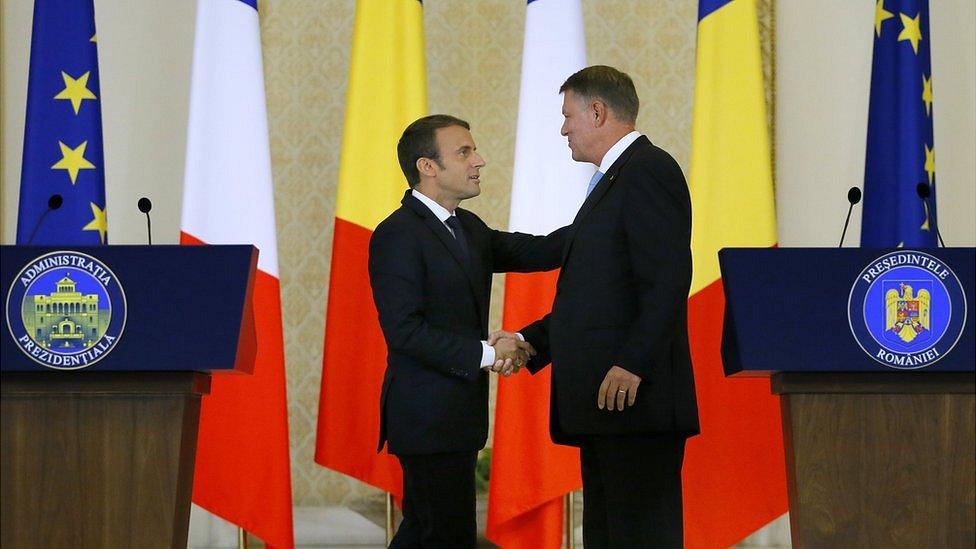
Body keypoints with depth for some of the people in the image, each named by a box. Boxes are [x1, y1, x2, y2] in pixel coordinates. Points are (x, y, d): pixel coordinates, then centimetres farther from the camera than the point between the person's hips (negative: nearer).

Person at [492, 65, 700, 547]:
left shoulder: (649, 170, -8)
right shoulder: (613, 180, 24)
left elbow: (666, 281, -18)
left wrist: (632, 364, -24)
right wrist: (529, 341, 20)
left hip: (635, 395, -11)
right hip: (602, 401, 11)